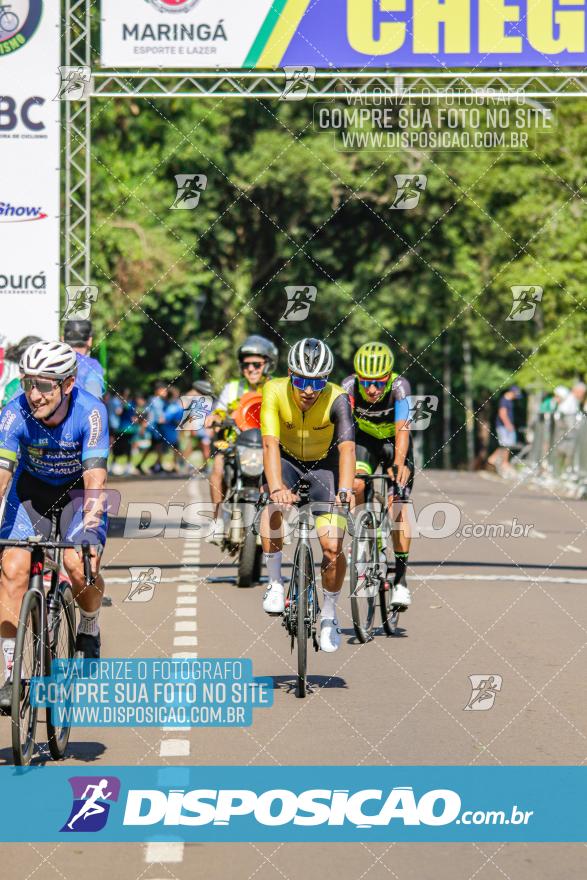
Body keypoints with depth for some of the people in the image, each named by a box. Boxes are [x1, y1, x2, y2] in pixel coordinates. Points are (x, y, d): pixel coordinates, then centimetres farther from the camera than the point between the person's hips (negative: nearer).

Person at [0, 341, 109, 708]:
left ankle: (89, 630, 10)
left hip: (79, 488, -1)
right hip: (32, 488, 1)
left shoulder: (90, 412, -30)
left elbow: (95, 478, -36)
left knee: (81, 565, -23)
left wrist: (89, 531, -50)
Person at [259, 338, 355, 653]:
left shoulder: (337, 399, -28)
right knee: (273, 507, -33)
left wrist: (344, 490, -55)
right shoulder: (275, 391, -27)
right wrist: (276, 488, -52)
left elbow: (347, 448, -39)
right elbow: (270, 444, -36)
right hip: (286, 460, 0)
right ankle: (275, 583, -12)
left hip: (323, 464, 0)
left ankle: (329, 615, 12)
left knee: (333, 547, -12)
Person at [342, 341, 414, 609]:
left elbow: (402, 429, -40)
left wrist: (399, 464, -53)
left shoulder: (399, 386, -32)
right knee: (354, 486, -26)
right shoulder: (349, 386, -29)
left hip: (394, 444, -2)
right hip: (365, 439, 2)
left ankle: (400, 579, -10)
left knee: (397, 507, -16)